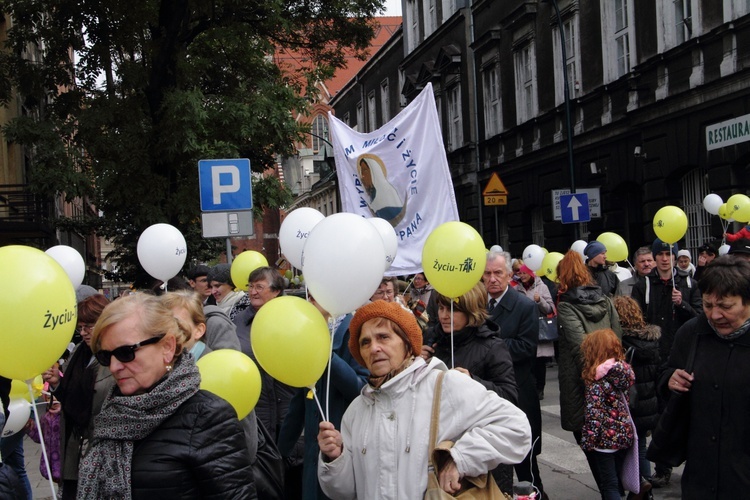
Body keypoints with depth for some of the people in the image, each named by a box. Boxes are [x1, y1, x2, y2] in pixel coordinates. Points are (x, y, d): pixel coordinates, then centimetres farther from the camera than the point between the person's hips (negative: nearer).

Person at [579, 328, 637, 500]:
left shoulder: (596, 379, -19)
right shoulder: (624, 369, 1)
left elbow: (594, 412, -21)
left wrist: (589, 440, -16)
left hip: (606, 438, -7)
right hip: (624, 434, 7)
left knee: (609, 486, 1)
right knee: (616, 482, 19)